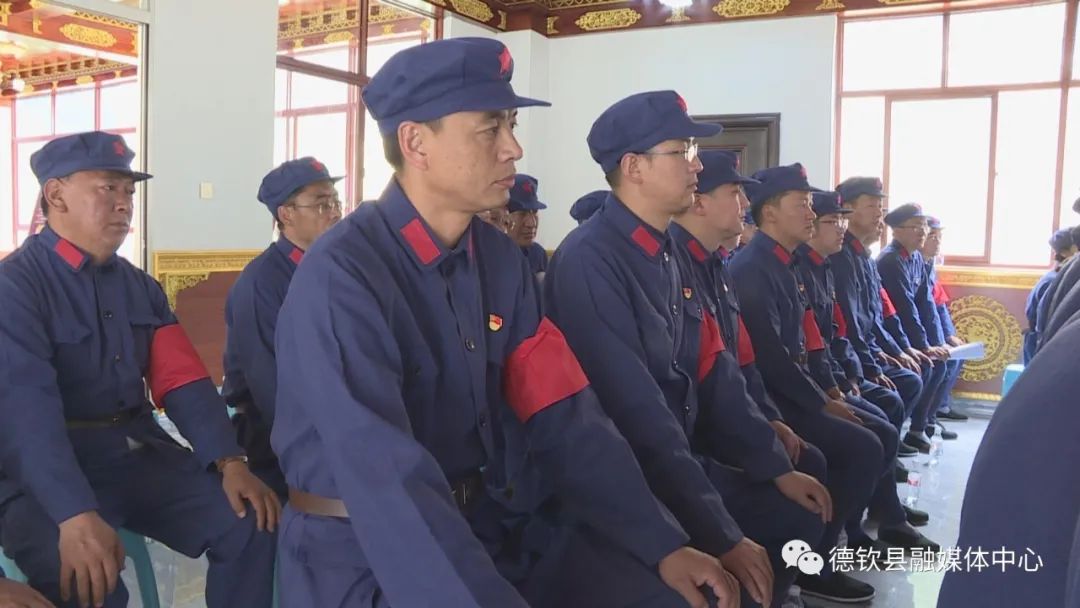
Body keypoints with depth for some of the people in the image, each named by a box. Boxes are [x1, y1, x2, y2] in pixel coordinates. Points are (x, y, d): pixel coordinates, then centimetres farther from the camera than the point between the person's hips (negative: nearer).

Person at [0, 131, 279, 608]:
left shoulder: (141, 287, 11)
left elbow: (183, 379, 2)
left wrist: (230, 462, -15)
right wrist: (76, 515, -36)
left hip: (139, 452, 6)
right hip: (44, 473, -5)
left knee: (250, 524, -9)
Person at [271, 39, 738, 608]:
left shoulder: (503, 261, -1)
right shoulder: (339, 277, -21)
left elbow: (563, 417, -2)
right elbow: (386, 481, -30)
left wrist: (662, 544, -7)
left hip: (485, 522, 6)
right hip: (361, 553, -5)